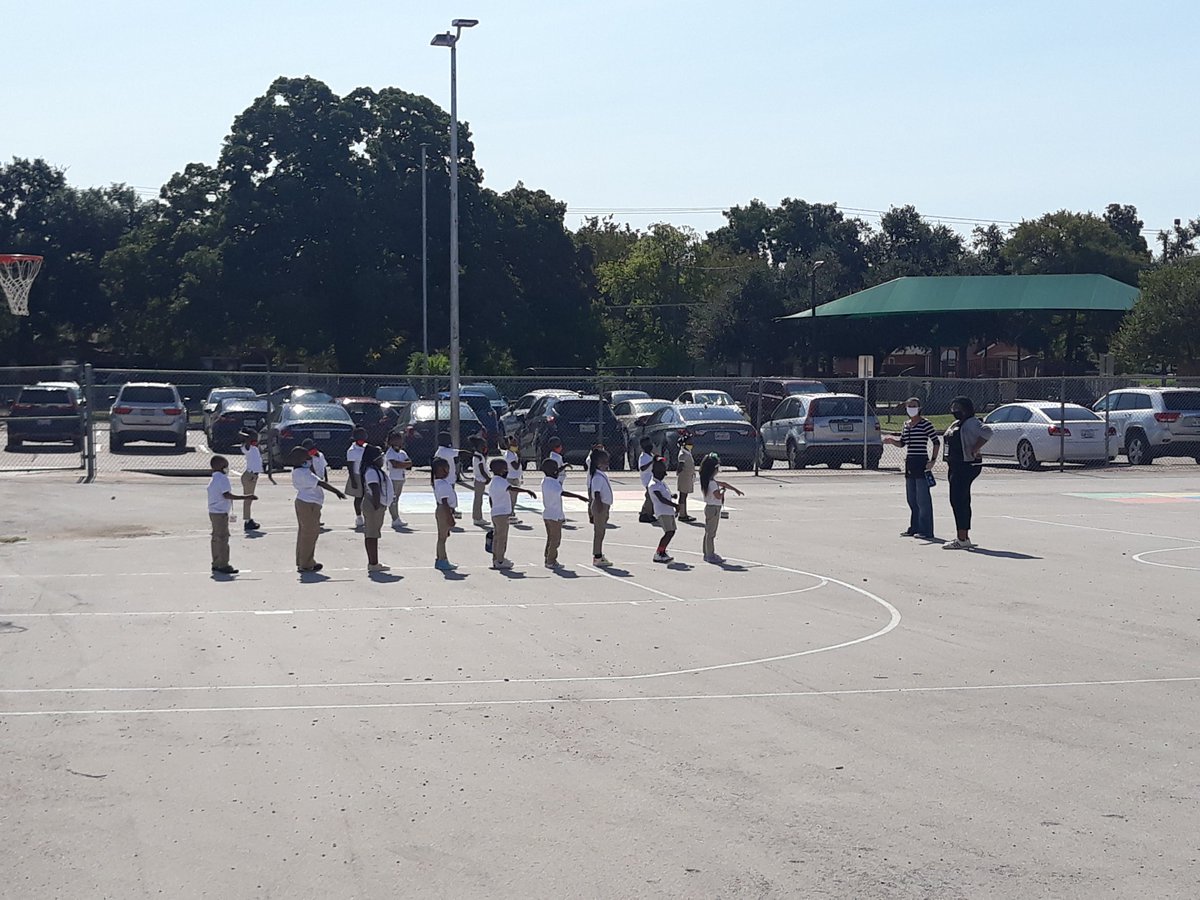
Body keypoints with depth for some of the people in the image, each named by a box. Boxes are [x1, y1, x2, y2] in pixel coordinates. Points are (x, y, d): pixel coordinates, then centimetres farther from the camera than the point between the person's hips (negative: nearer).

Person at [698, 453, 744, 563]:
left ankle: (707, 554, 21)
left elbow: (723, 484, 20)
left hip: (710, 508, 10)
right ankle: (710, 555, 0)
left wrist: (735, 490, 25)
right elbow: (718, 496, -28)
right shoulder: (712, 483, -20)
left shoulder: (710, 480, 11)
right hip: (713, 508, -10)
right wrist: (723, 490, -7)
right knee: (711, 533, -4)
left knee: (709, 532, 15)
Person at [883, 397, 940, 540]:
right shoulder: (906, 425, 13)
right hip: (909, 463, 8)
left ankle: (926, 530, -3)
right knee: (911, 498, 11)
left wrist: (933, 460, -12)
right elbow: (902, 443, 20)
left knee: (923, 498, -6)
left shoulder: (925, 424, -8)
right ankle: (915, 528, 19)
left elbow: (936, 442, -6)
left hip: (921, 463, -8)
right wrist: (891, 440, 0)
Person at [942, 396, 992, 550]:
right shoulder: (955, 424, 18)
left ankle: (962, 539, -12)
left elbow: (987, 432, -29)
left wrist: (974, 450, -26)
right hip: (955, 467, 11)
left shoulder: (971, 423, -12)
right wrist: (949, 466, 20)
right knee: (961, 501, 13)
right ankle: (964, 538, 20)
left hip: (966, 466, -11)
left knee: (958, 500, -13)